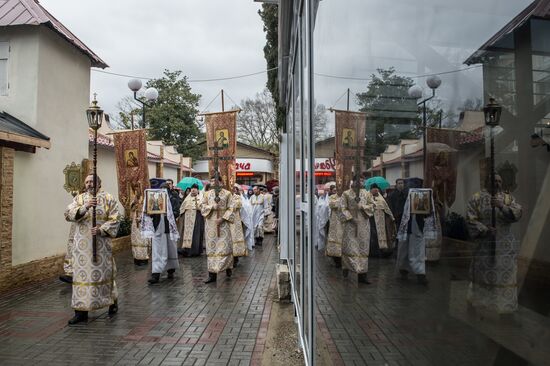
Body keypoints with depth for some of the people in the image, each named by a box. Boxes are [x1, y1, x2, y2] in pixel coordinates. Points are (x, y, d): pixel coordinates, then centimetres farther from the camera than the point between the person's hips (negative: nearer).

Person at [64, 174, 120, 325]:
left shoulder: (108, 199, 2)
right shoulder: (79, 198, 9)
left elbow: (114, 220, -4)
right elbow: (68, 214, -8)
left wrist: (101, 230, -18)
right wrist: (85, 207, -22)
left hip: (101, 243, -2)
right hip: (82, 244, 2)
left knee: (104, 272, 8)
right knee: (82, 274, 1)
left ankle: (112, 301, 29)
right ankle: (81, 311, 8)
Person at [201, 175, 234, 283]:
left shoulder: (227, 194, 1)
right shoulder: (207, 194, 10)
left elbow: (231, 208, -2)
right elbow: (202, 206, 6)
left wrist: (222, 218, -13)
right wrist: (212, 207, -12)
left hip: (223, 224, -2)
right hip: (211, 224, 2)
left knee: (225, 246, -4)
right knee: (211, 248, 1)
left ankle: (228, 267, 20)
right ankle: (212, 274, 4)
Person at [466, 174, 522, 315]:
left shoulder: (508, 199, 5)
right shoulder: (476, 199, 0)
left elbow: (517, 214, -10)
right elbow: (471, 219, -7)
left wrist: (502, 206, -26)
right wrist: (485, 230, -21)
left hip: (504, 245, 1)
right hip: (483, 244, -1)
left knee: (505, 275, 4)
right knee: (482, 273, 10)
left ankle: (505, 305, 18)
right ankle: (477, 302, 26)